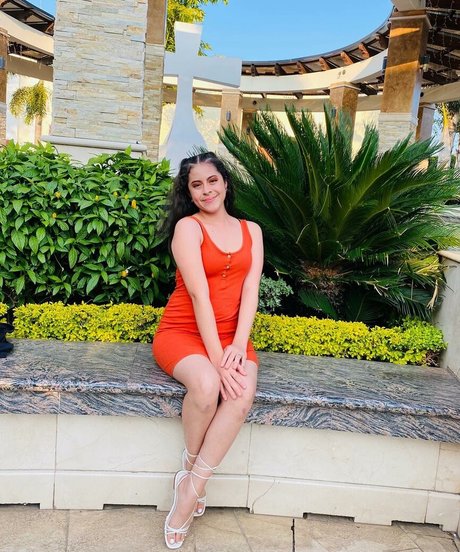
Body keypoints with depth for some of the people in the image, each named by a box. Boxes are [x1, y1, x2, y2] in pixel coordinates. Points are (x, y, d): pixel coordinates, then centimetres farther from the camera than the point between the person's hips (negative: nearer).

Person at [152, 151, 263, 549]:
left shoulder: (251, 230, 10)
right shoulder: (187, 226, -5)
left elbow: (250, 288, -1)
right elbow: (199, 295, -16)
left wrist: (238, 345, -15)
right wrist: (216, 359, -23)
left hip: (230, 334, 4)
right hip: (183, 331, -3)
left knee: (243, 393, -29)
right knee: (207, 385, -35)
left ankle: (191, 487, -15)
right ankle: (191, 466, -5)